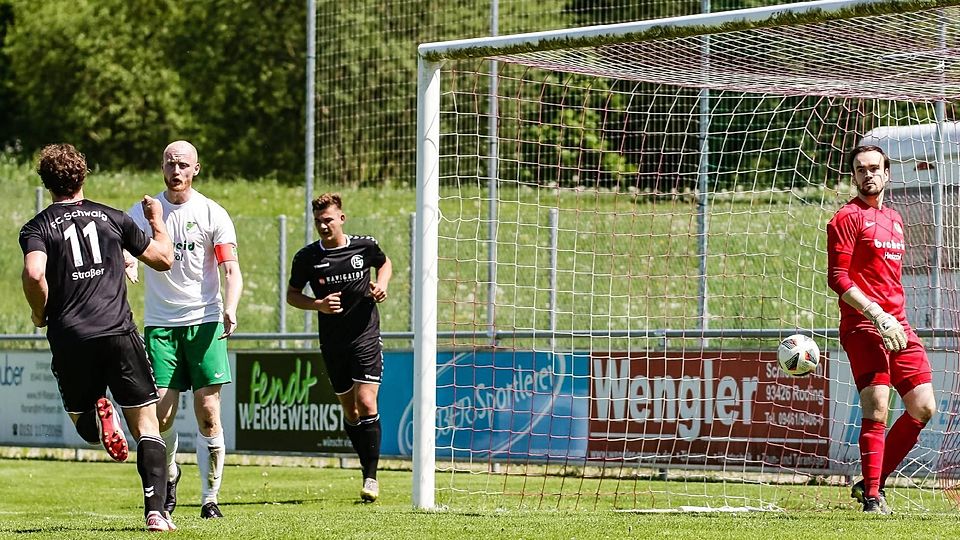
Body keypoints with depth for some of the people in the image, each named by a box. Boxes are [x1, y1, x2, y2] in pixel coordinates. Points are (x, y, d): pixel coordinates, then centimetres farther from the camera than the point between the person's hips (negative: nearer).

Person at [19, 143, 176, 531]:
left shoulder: (37, 228, 3)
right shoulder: (111, 217, 10)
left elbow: (34, 273, -17)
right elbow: (163, 259, 19)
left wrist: (40, 314, 1)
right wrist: (157, 220, 37)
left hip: (70, 339, 0)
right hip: (118, 332, 0)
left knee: (81, 418, 23)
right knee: (147, 425, 4)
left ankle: (98, 414, -13)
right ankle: (155, 511, -10)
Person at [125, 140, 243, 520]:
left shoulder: (212, 214, 0)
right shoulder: (144, 212, 6)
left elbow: (231, 269, -4)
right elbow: (125, 253, -1)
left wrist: (230, 309, -22)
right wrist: (127, 262, -27)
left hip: (204, 321, -1)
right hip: (160, 323, 1)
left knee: (208, 414, -7)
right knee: (160, 415, -5)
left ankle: (210, 497, 2)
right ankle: (169, 475, 24)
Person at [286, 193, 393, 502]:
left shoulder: (365, 247, -2)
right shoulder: (307, 257, -2)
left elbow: (385, 263, 20)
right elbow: (292, 295, 8)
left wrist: (382, 284, -1)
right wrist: (317, 305, -10)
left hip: (366, 337, -2)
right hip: (332, 344, 2)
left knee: (366, 403, -14)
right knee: (349, 410, 8)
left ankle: (371, 477, -8)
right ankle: (368, 471, 22)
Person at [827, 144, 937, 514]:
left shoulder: (894, 220, 21)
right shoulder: (847, 218, -3)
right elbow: (837, 278, -12)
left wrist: (899, 321, 19)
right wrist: (876, 315, -21)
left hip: (898, 327, 8)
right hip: (863, 326, -8)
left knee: (923, 408, 2)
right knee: (876, 410, -15)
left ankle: (872, 482, 13)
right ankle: (872, 497, -11)